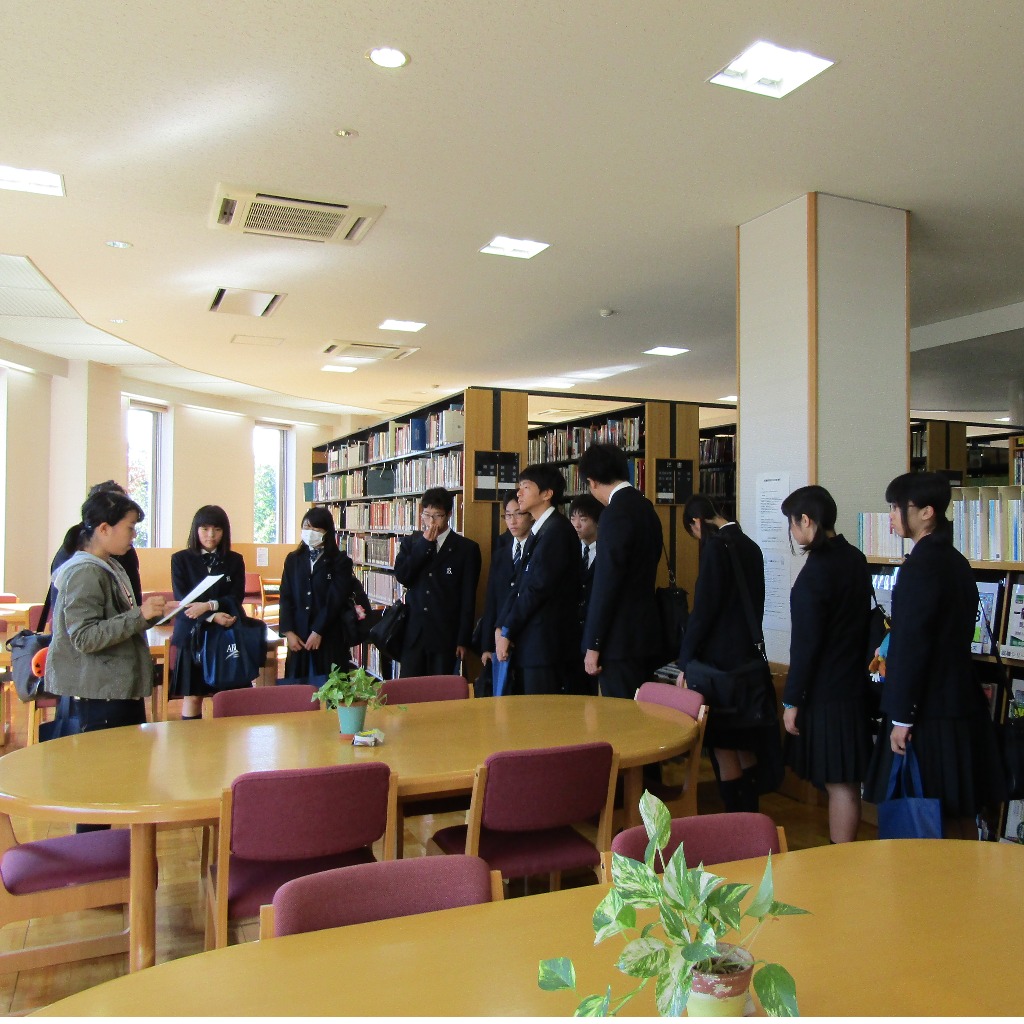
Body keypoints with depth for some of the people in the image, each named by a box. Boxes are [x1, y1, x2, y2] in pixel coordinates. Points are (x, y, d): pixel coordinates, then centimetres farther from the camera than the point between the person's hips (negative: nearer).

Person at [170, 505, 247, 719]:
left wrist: (209, 605, -19)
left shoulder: (234, 560, 8)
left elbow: (236, 599, 0)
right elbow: (182, 599, -6)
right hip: (193, 633, -1)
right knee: (192, 697, 1)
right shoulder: (181, 559, 4)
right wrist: (213, 616, -20)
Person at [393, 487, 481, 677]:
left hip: (445, 635, -2)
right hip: (413, 633, 3)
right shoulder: (411, 542, 9)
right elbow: (401, 576, -7)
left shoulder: (467, 548, -1)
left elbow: (468, 598, -2)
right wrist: (425, 543, -10)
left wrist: (463, 640, -5)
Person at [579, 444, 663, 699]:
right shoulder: (646, 507, 12)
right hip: (645, 631, 9)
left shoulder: (616, 513, -16)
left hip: (621, 639, -9)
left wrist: (593, 646, -14)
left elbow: (606, 582, -19)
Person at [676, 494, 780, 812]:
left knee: (723, 745, 0)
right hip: (748, 654, 9)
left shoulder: (715, 546, -14)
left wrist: (685, 662, -10)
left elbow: (703, 609, -16)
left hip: (720, 658, -9)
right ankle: (750, 812, 26)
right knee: (745, 743, 17)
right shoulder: (750, 545, 10)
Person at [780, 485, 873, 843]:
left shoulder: (816, 570, -19)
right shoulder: (855, 559, 6)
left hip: (826, 693, -9)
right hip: (853, 683, 9)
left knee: (839, 783, 0)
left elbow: (806, 644, -18)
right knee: (844, 782, 16)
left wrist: (791, 702, -11)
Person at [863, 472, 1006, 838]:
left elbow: (911, 645, -19)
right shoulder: (956, 561, 10)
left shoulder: (920, 566, -18)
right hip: (961, 702, 9)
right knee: (961, 809, 16)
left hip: (930, 711, -9)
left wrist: (901, 717, -16)